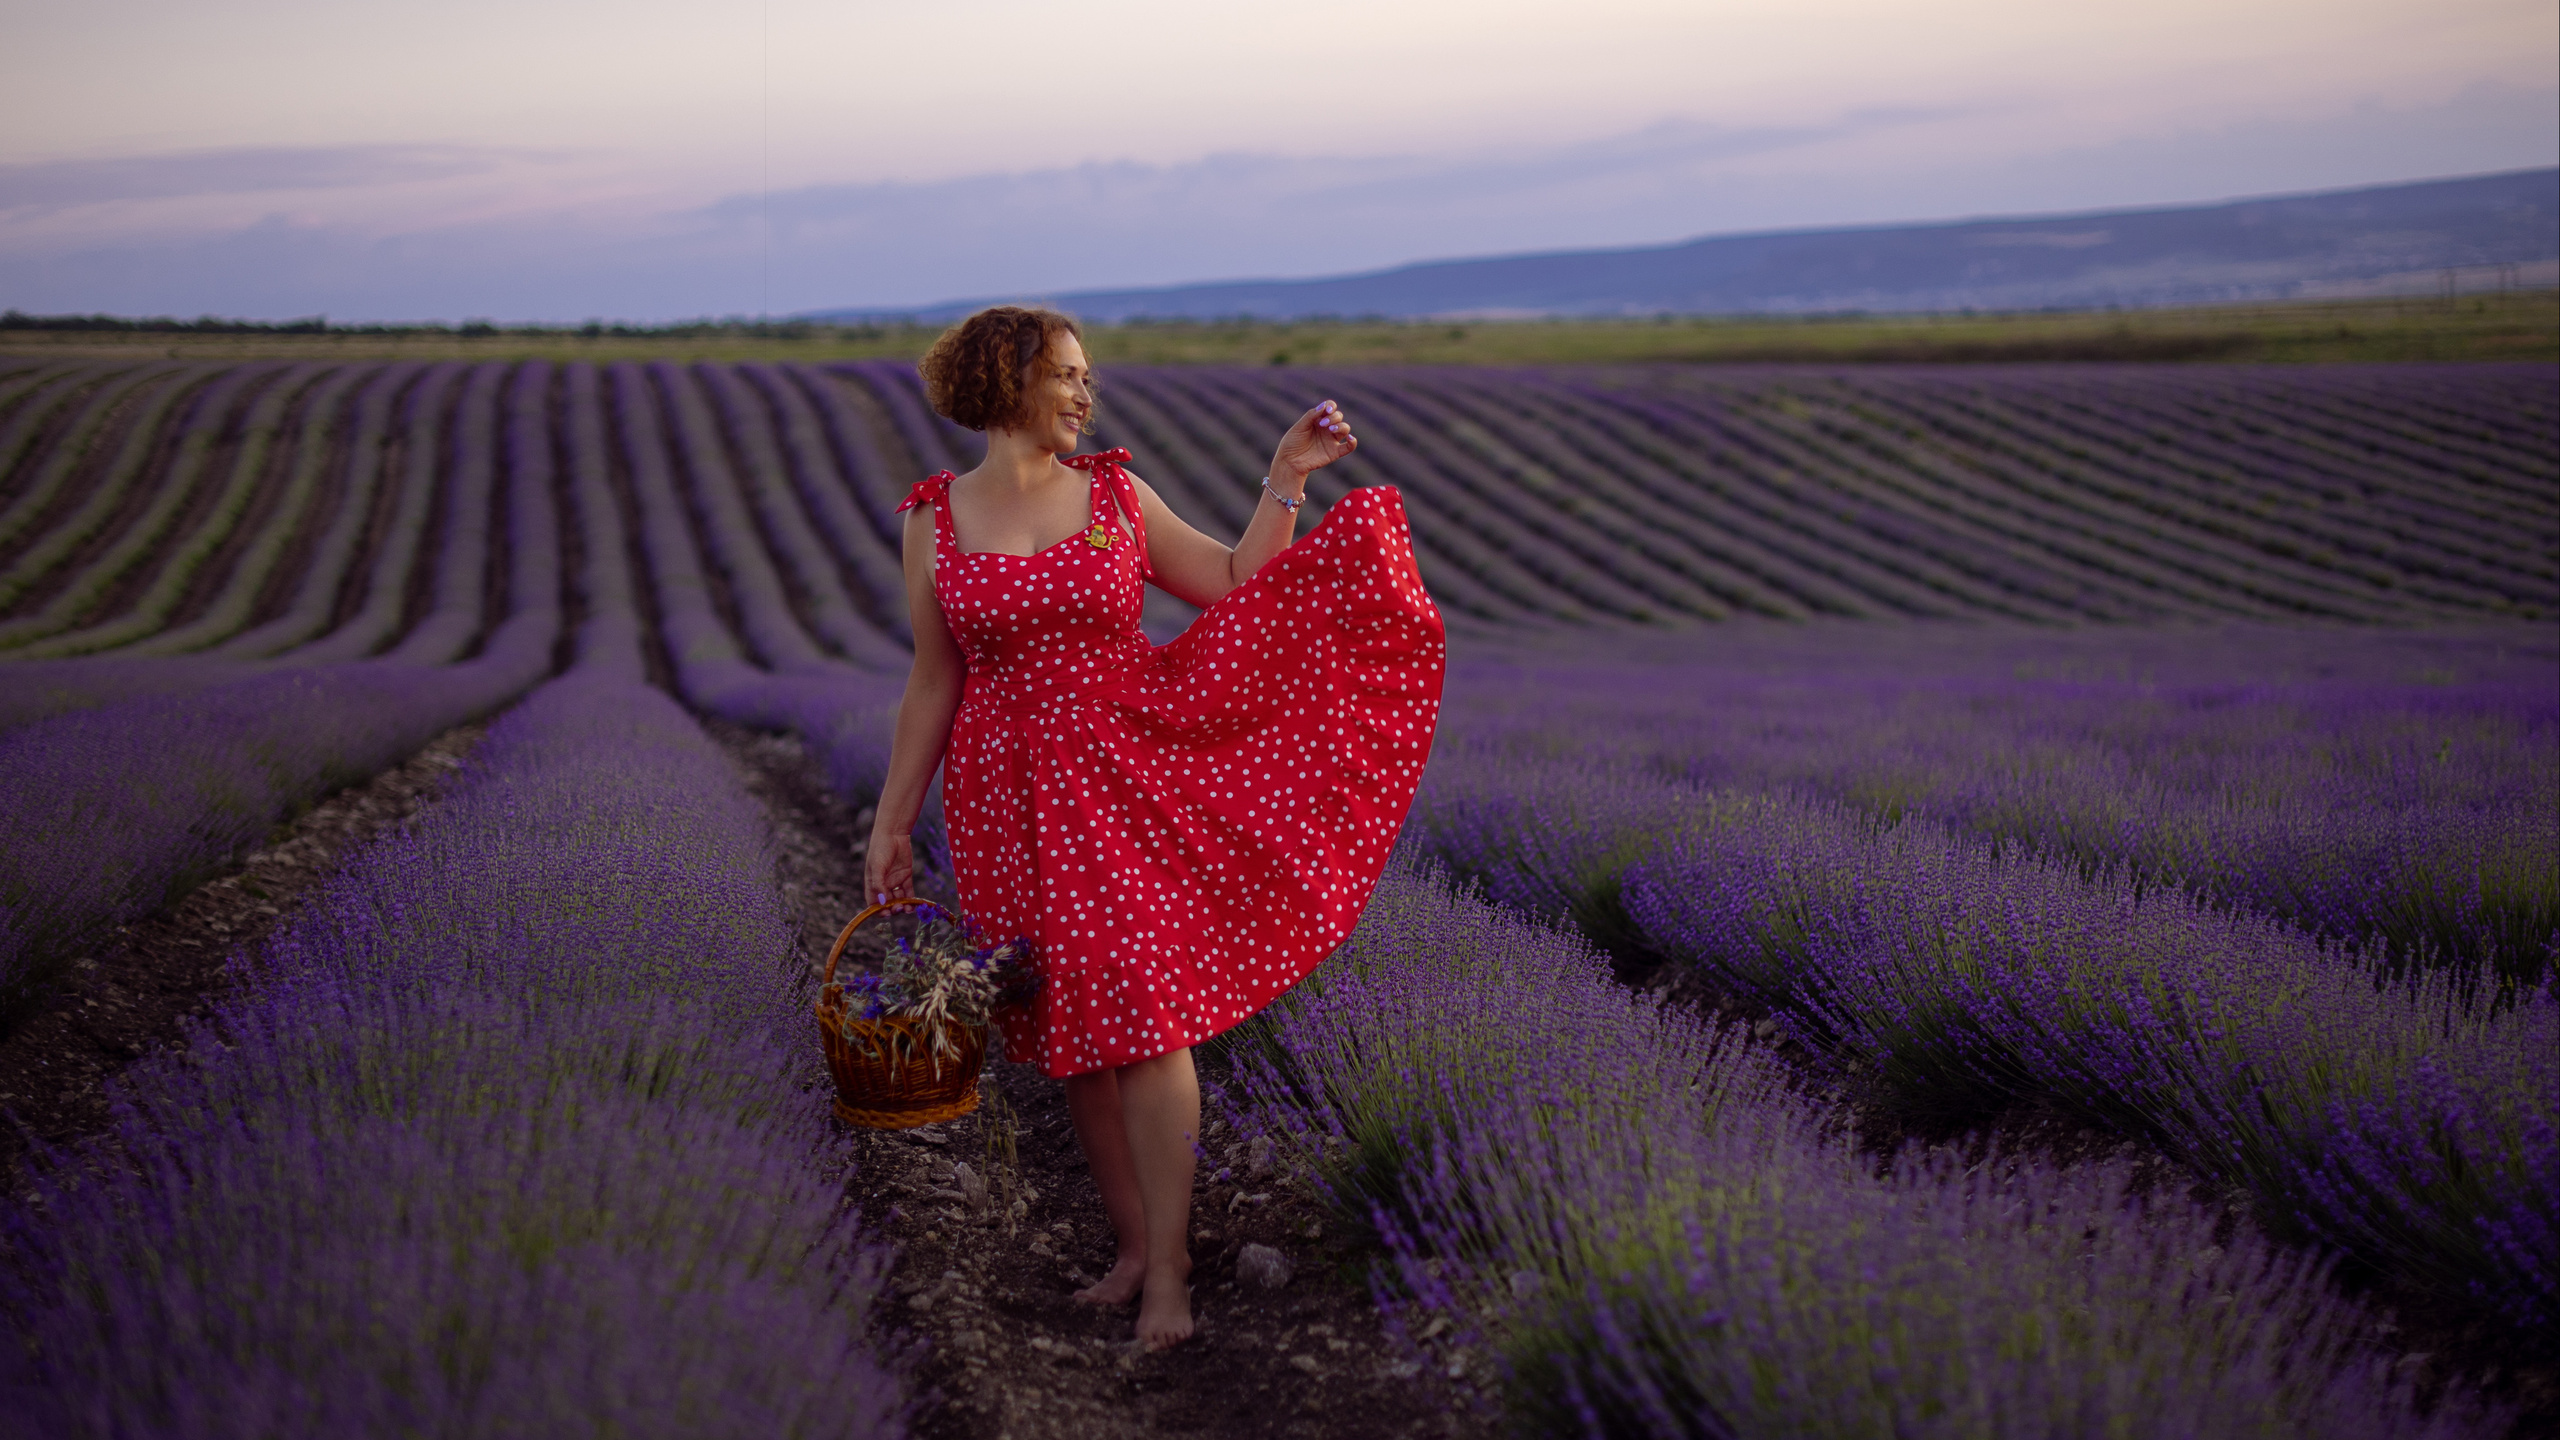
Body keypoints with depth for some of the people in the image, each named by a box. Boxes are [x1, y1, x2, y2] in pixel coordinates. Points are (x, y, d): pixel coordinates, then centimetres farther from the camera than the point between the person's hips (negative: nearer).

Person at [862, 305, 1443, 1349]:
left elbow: (1239, 592, 7)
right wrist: (891, 818, 5)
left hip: (1122, 780, -1)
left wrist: (1286, 480, 0)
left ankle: (1169, 1268, -2)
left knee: (1142, 1010, -10)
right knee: (1067, 1027, 6)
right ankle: (1134, 1242, 20)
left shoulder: (1117, 496, 4)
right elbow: (933, 684, 7)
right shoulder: (935, 520, 3)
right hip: (1007, 797, 1)